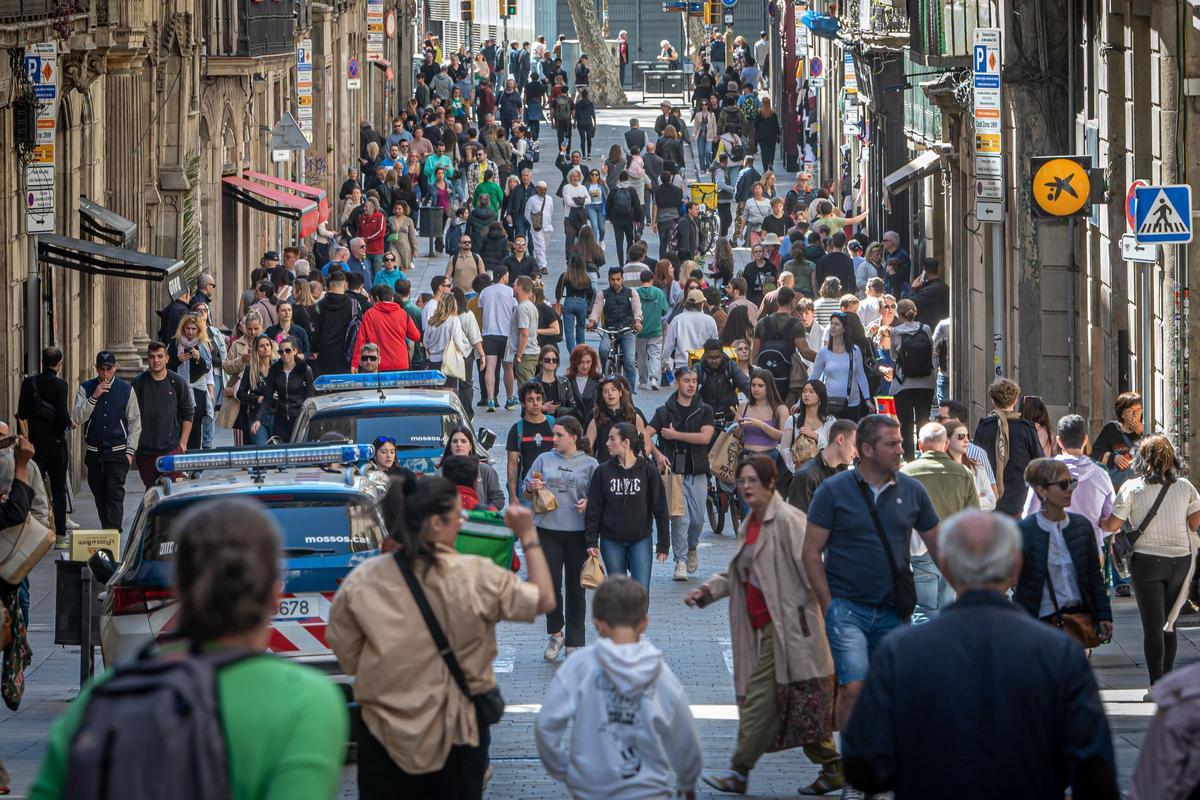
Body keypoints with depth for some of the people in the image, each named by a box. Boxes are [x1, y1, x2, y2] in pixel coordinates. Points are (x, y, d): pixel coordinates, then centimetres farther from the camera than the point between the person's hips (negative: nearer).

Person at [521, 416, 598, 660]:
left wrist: (588, 503, -16)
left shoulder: (589, 464, 4)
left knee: (575, 588, 5)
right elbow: (526, 493, 13)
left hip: (578, 533, -1)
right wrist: (531, 488, -9)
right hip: (548, 531, 1)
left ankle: (574, 643, 13)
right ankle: (555, 634, 21)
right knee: (550, 584, 0)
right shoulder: (544, 460, 9)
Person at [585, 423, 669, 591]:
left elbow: (660, 509, 0)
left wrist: (663, 544, -1)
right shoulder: (603, 472, 0)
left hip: (641, 540, -1)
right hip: (611, 542, 1)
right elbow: (593, 509, 3)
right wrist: (592, 541, -4)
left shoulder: (648, 471, -4)